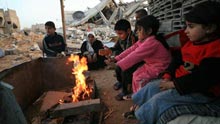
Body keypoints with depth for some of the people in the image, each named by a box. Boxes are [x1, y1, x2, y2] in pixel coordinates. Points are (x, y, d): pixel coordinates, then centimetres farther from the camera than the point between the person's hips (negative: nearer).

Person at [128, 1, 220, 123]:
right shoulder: (190, 43, 4)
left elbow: (201, 79, -30)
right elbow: (177, 60, 12)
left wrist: (174, 84, -22)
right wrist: (168, 76, -1)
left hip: (200, 91, -9)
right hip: (180, 80, 9)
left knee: (159, 99, -17)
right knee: (151, 87, 6)